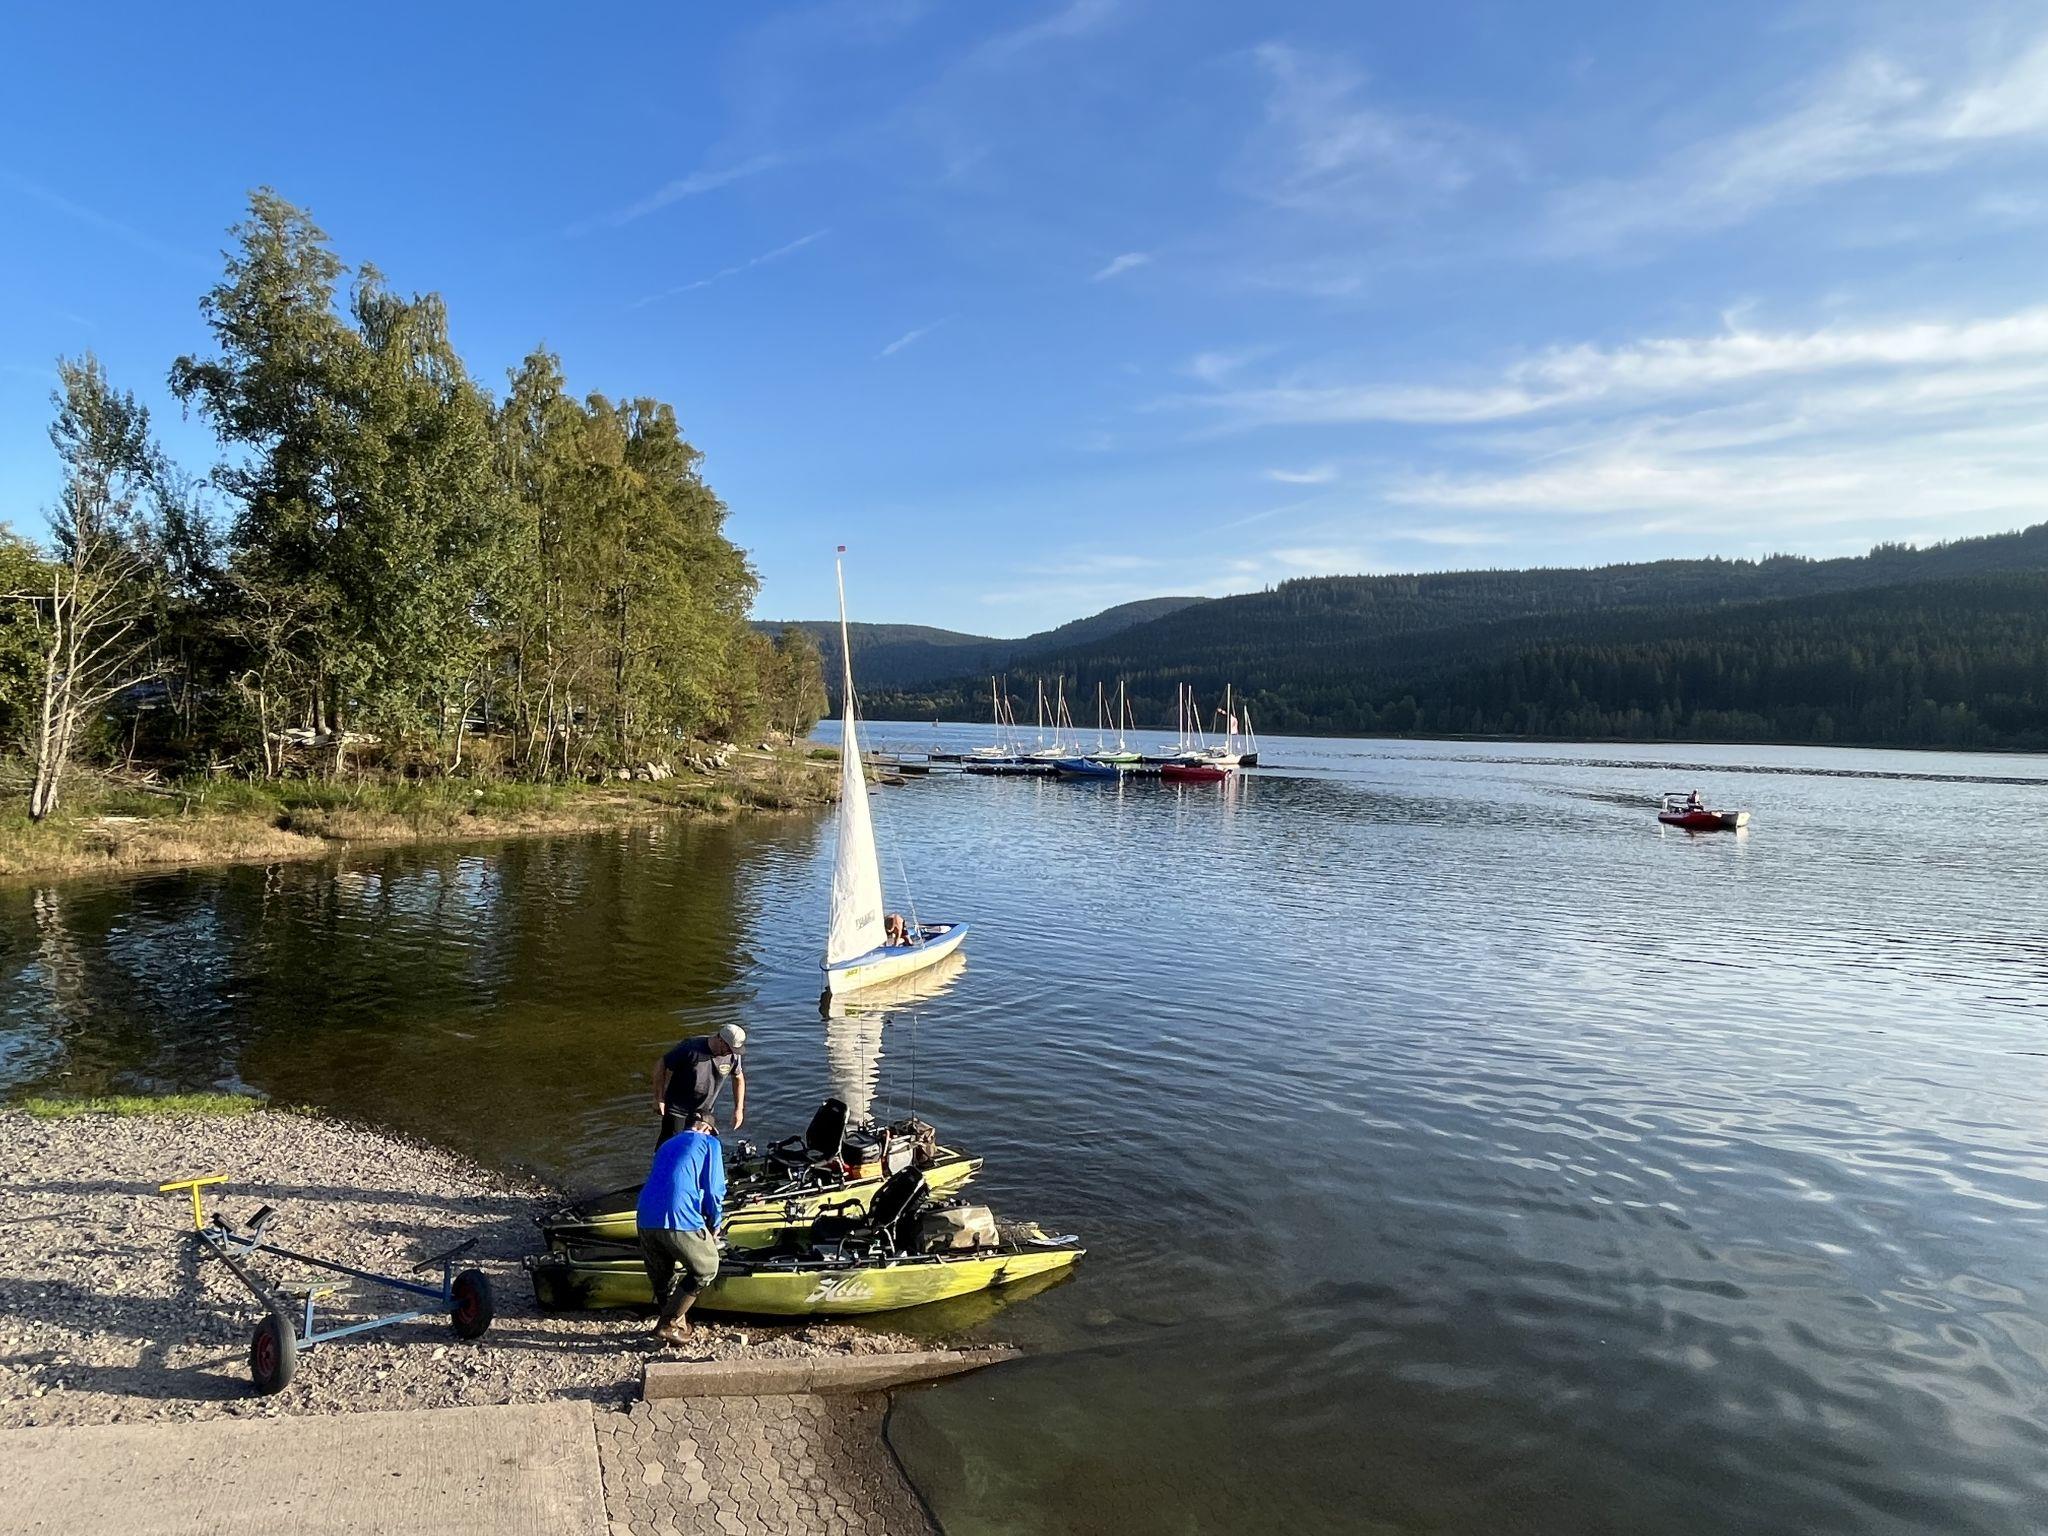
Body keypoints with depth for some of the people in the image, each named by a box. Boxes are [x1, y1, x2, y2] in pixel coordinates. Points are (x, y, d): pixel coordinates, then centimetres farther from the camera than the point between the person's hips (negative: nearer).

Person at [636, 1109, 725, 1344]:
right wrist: (714, 1227, 18)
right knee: (706, 1270, 15)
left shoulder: (666, 1146, 30)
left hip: (645, 1221, 6)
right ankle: (668, 1324, 13)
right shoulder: (709, 1143, 10)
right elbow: (714, 1191, 2)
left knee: (662, 1279, 27)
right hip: (680, 1221, -6)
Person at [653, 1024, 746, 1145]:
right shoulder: (691, 1050, -28)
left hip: (704, 1110, 4)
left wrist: (739, 1109, 4)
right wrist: (658, 1099, -13)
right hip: (677, 1107, -4)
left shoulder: (733, 1055, -14)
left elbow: (738, 1078, 6)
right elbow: (660, 1066, -17)